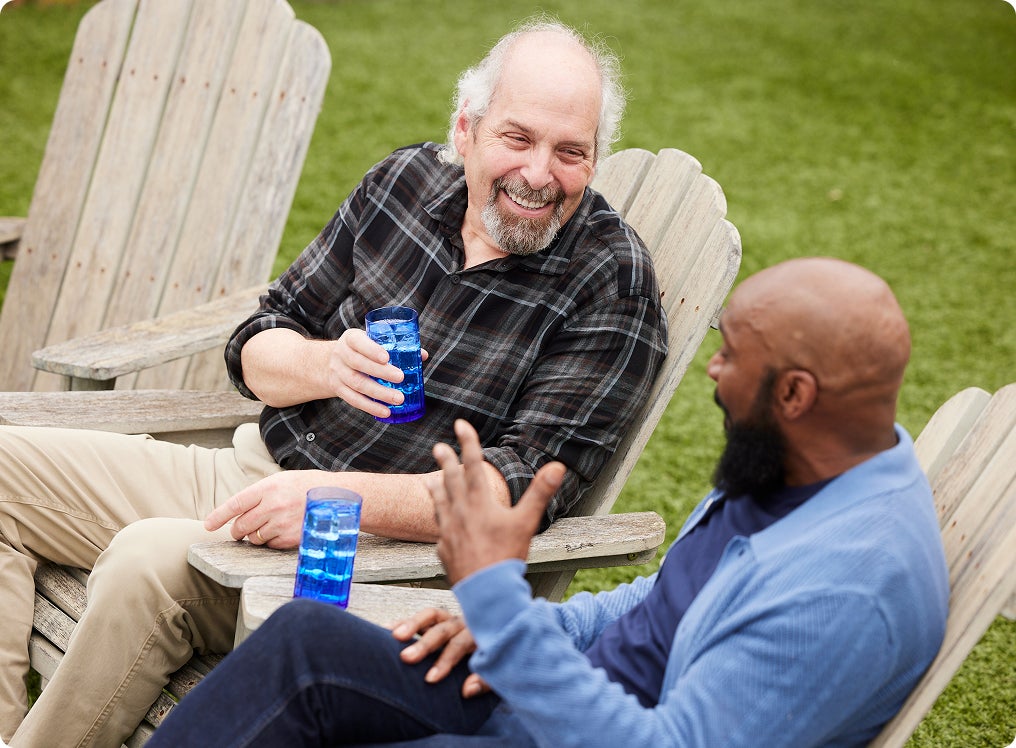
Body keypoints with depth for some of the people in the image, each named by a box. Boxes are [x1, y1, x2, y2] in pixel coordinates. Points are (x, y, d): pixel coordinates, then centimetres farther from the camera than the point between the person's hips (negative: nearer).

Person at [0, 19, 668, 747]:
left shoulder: (612, 284, -11)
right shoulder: (407, 180, 4)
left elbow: (529, 485, -19)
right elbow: (256, 344, 10)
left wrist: (334, 496, -31)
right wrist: (325, 366, -15)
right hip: (253, 470, 7)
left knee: (148, 560, -32)